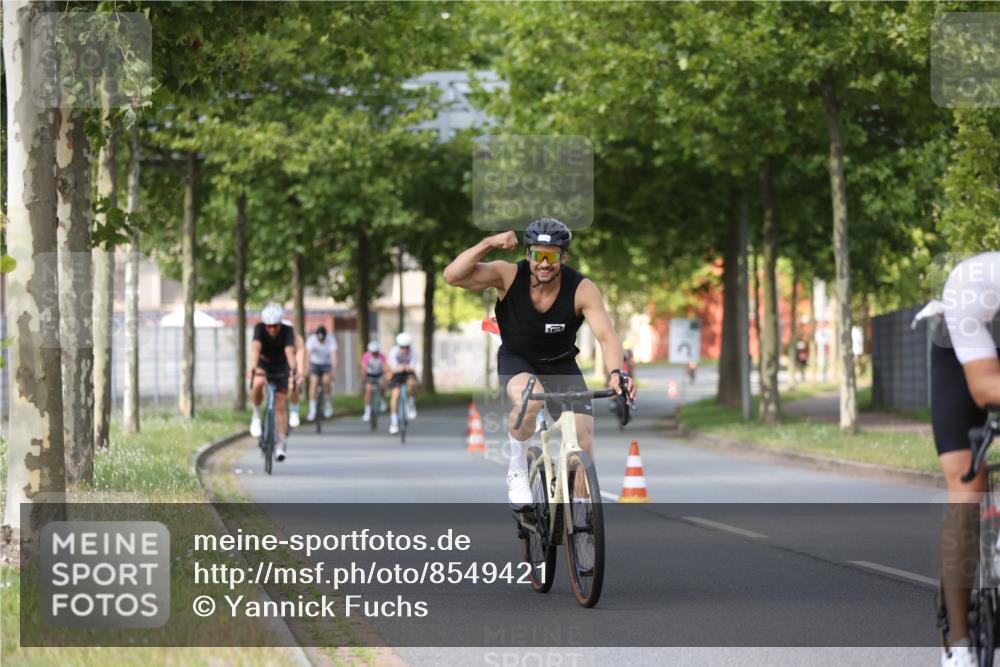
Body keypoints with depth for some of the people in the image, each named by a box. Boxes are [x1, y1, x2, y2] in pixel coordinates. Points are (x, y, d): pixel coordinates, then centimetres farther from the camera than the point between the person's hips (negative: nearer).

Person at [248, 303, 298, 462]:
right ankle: (256, 414, -9)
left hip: (280, 367, 0)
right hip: (263, 364, 0)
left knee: (280, 405, -6)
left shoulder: (287, 331, -28)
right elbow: (255, 348, -42)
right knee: (257, 384, -34)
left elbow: (290, 351, -43)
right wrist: (253, 368, -60)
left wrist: (293, 369, -62)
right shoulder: (259, 328, -27)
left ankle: (282, 443, 5)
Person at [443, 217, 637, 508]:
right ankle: (517, 471, -11)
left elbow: (606, 335, -34)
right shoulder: (509, 275, -22)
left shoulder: (582, 289, -23)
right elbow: (453, 276, -31)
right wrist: (488, 244, -42)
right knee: (529, 398, -36)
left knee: (583, 439, -12)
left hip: (561, 366, 2)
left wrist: (616, 373, -53)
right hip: (516, 360, -1)